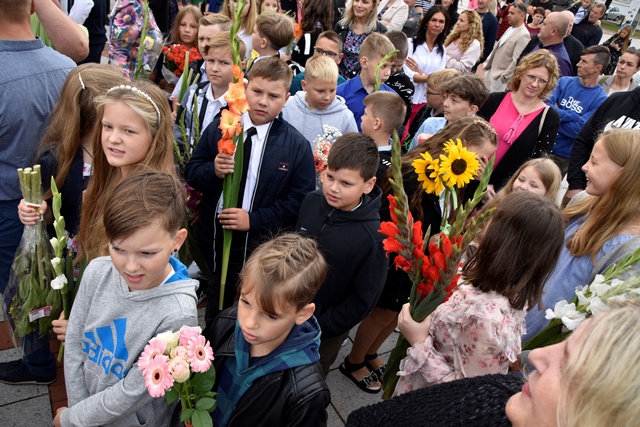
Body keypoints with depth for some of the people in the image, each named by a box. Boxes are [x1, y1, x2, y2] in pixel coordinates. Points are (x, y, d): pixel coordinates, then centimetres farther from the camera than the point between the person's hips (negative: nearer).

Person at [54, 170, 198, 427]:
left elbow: (134, 391, -23)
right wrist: (77, 405, -5)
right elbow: (74, 344, -7)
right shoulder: (97, 272, -18)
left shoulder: (177, 314, -32)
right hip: (85, 404, 4)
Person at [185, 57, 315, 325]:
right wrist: (213, 171, -22)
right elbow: (191, 172, 2)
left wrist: (254, 220, -21)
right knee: (215, 311, 26)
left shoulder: (297, 146, -10)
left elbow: (300, 200, -12)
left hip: (260, 252, -2)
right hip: (214, 241, 3)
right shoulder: (220, 127, -3)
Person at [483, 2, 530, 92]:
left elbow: (517, 61, -23)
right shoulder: (510, 29, 10)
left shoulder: (523, 36, -18)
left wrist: (503, 77, -20)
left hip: (500, 78, -9)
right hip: (491, 73, 9)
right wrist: (486, 65, 15)